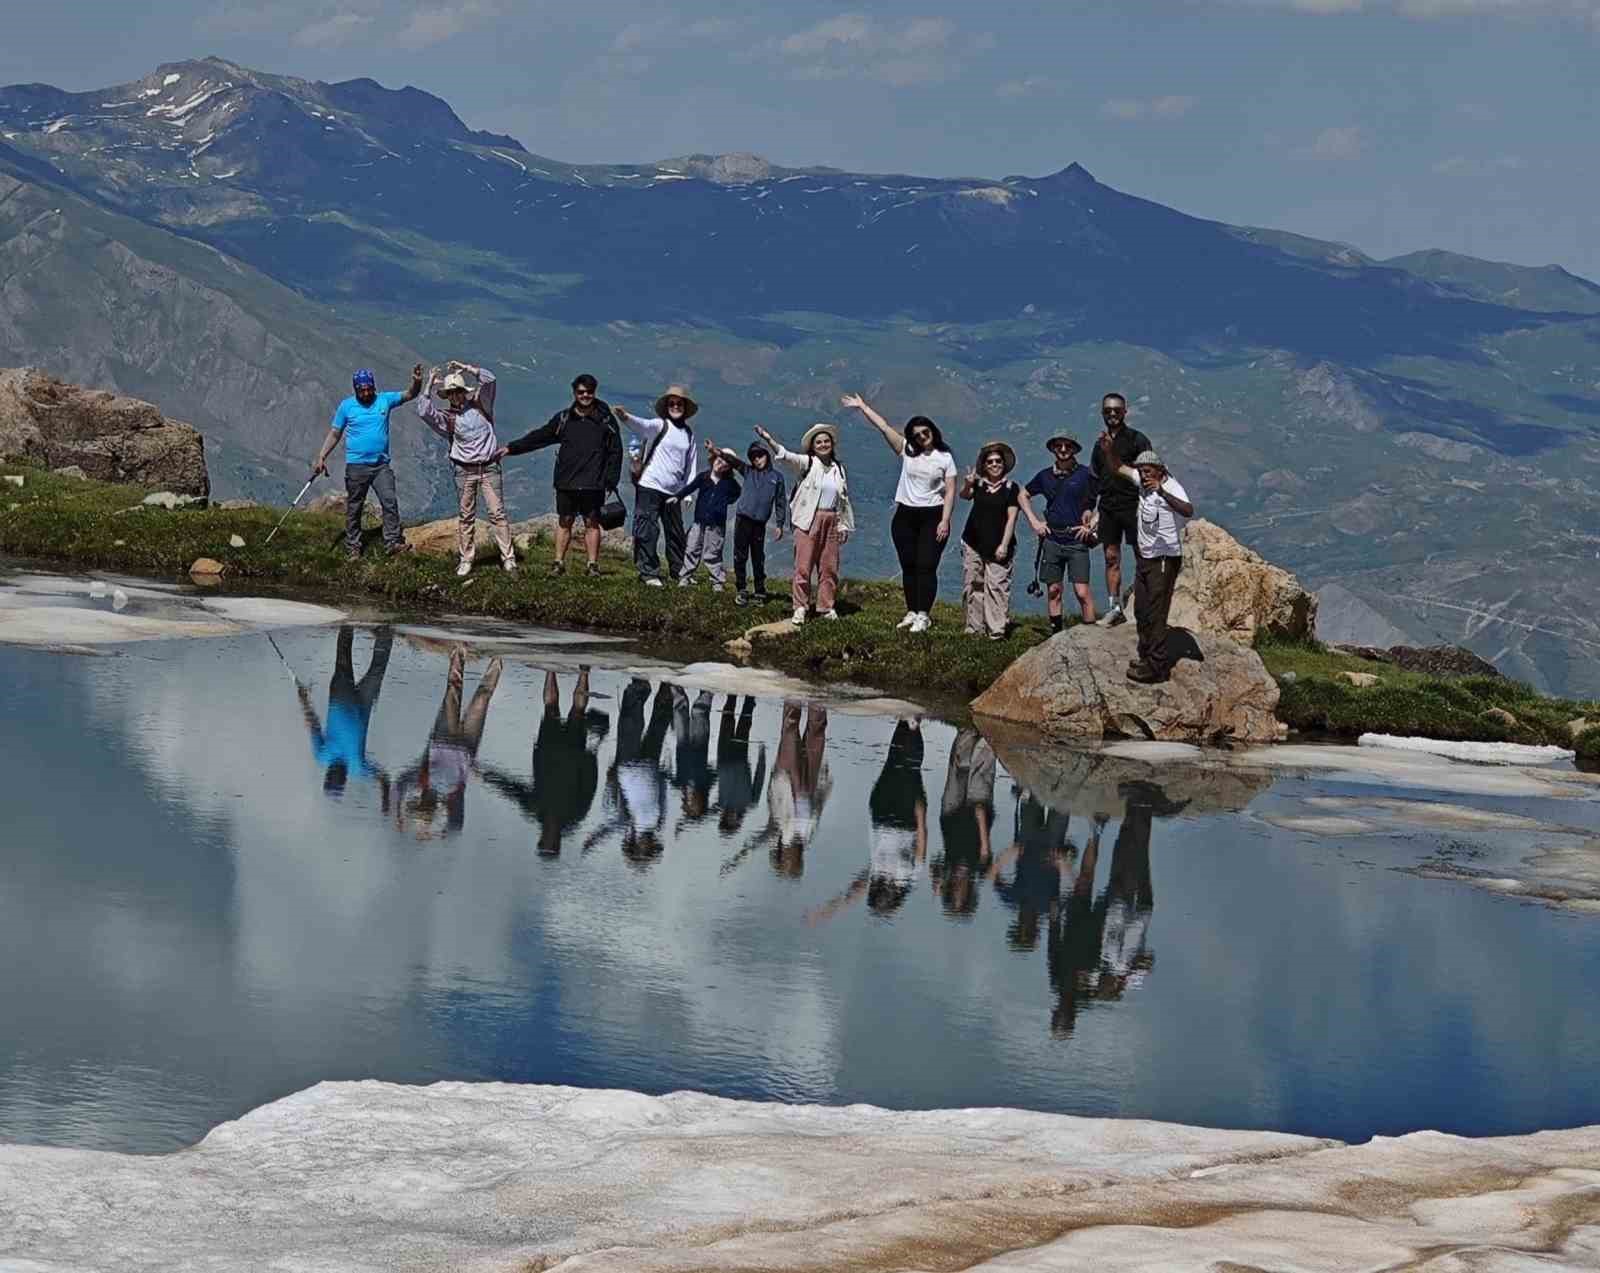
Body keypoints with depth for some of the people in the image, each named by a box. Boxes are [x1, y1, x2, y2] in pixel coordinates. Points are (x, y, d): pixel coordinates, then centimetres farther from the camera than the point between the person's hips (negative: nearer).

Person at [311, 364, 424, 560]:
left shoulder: (385, 400, 4)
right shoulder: (347, 406, 0)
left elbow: (410, 395, 1)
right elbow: (334, 434, 4)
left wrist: (416, 382, -21)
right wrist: (321, 457, -3)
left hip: (381, 465, 1)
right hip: (356, 466, -1)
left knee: (390, 501, -10)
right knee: (354, 508, 5)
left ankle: (393, 542, -8)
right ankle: (352, 547, 11)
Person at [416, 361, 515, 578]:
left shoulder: (480, 405, 3)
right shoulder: (447, 418, 2)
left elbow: (489, 380, -8)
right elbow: (424, 411, -12)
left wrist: (465, 368, -10)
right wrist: (430, 385, -9)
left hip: (489, 468, -1)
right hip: (464, 471, 1)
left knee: (497, 513, -3)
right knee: (465, 516, 5)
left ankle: (508, 557, -1)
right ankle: (466, 559, 12)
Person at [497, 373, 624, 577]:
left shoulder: (606, 419, 3)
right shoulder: (563, 419, 8)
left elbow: (615, 451, 5)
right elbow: (538, 437, 16)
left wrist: (611, 480, -2)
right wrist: (512, 448, 13)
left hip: (593, 484, -2)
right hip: (566, 482, 2)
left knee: (592, 523, 1)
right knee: (564, 522, 5)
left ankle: (592, 565, 6)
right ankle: (559, 563, 10)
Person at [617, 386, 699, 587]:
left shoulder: (688, 434, 11)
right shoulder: (659, 426, -6)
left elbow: (692, 463, 17)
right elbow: (643, 426, -28)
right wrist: (626, 418, -51)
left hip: (673, 492, 5)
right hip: (650, 486, -5)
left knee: (676, 532, 13)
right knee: (648, 530, -7)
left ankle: (678, 569, 28)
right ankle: (648, 572, -2)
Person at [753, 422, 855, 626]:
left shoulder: (839, 469, 14)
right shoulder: (807, 464, 0)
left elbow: (844, 500, 19)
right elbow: (787, 456, -17)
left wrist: (844, 525, 16)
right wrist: (769, 440, -34)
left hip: (831, 522, 4)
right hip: (809, 521, -4)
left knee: (829, 567, 7)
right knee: (803, 566, -5)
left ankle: (826, 607, 16)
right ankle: (799, 608, 0)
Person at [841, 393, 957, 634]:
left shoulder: (945, 458, -1)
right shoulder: (907, 450, 5)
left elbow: (950, 491, -4)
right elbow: (883, 426, 3)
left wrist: (945, 520, -12)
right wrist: (862, 407, 2)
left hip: (932, 517, -4)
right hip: (905, 516, 4)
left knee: (926, 566, -8)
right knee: (909, 567, 6)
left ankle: (924, 615, -8)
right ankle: (912, 612, 12)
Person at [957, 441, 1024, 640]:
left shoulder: (1011, 488, 0)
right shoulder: (978, 485, 7)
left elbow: (1011, 518, -4)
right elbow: (964, 496, -12)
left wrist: (1004, 545, -11)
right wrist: (967, 485, -35)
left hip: (998, 546, -3)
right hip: (973, 544, 3)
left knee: (996, 586, -9)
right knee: (972, 585, 4)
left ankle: (997, 630, -11)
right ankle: (974, 627, 10)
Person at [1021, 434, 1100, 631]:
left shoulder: (1085, 474, -2)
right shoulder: (1045, 475, 8)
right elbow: (1024, 496, 23)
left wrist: (1092, 525, -3)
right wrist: (1034, 521, 11)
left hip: (1077, 541, -3)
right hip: (1051, 539, 3)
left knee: (1082, 591, -10)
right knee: (1053, 590, 5)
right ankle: (1056, 634, 13)